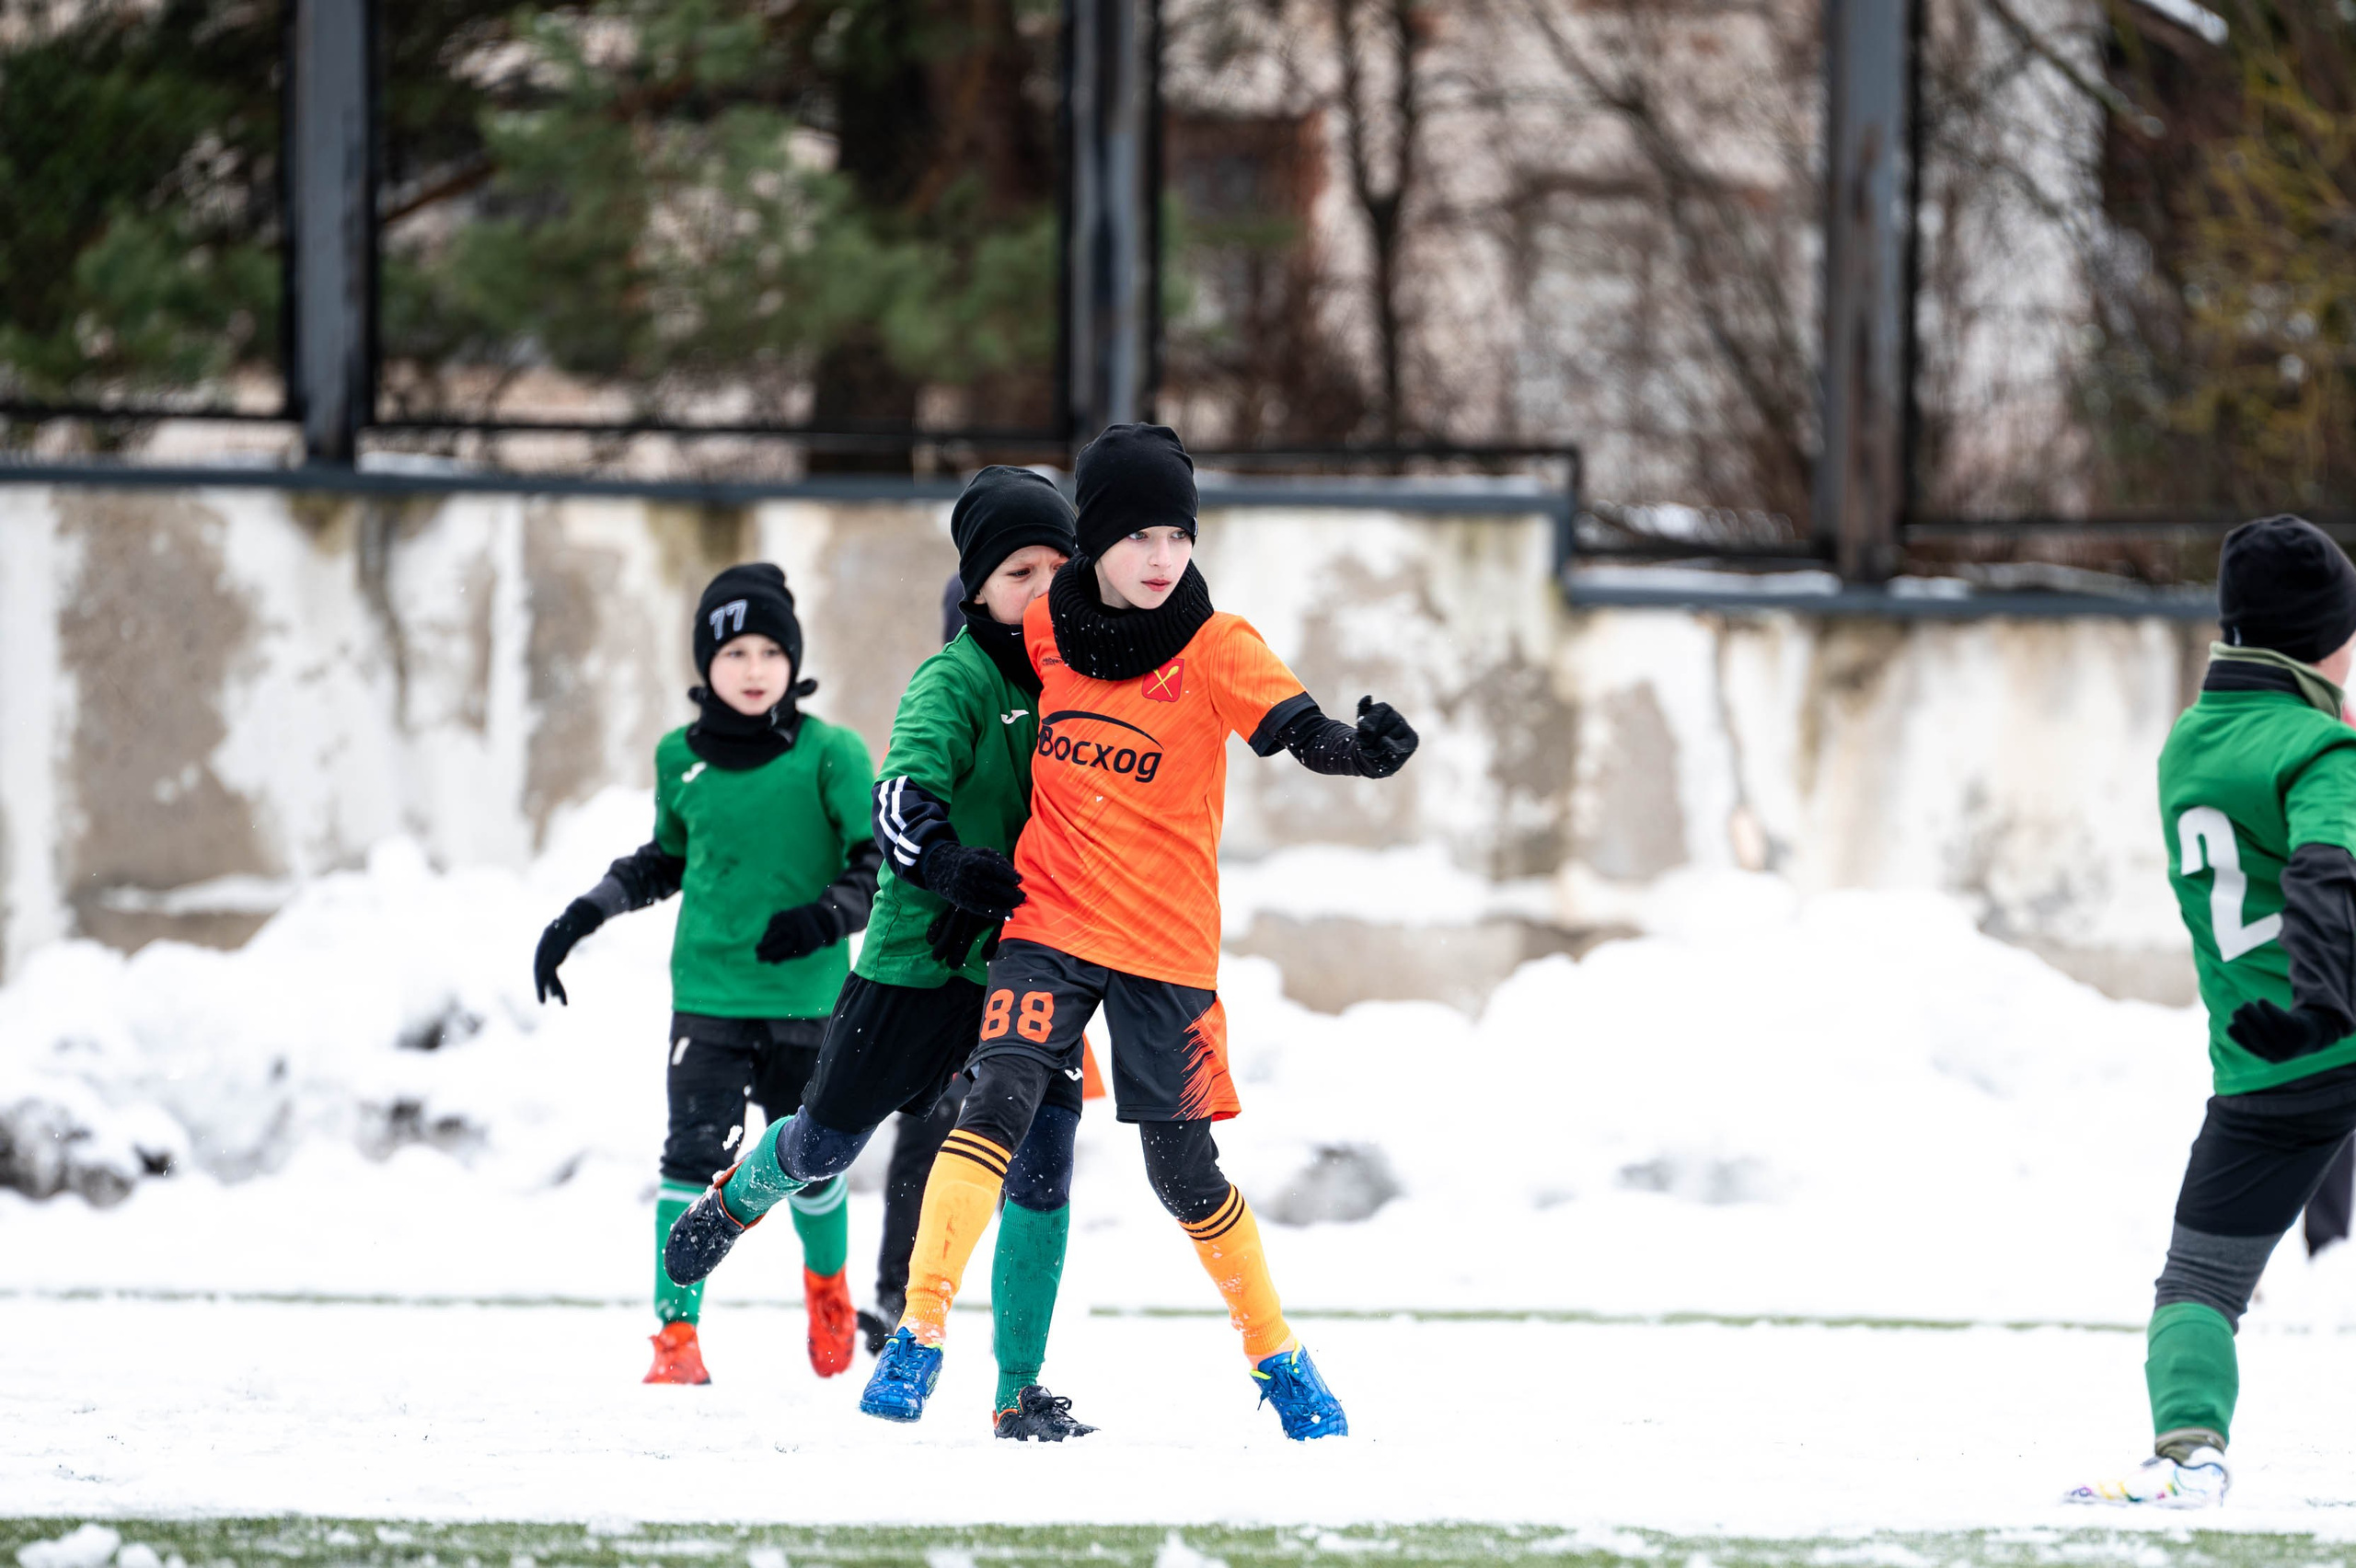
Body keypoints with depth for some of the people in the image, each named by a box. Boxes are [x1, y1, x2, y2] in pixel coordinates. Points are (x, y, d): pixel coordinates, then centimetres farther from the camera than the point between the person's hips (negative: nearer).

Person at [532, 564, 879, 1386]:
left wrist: (828, 916, -22)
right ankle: (677, 1335, -7)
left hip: (805, 997, -1)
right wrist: (585, 914, 14)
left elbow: (878, 862, -4)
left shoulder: (829, 755, -5)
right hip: (708, 993, 1)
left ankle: (826, 1277, 41)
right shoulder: (681, 760, 5)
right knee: (694, 1151, -11)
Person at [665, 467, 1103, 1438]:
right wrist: (945, 861, -48)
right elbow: (905, 792, -30)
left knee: (1042, 1159, -10)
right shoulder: (955, 681, -14)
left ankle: (1020, 1392, -2)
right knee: (829, 1141, 13)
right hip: (920, 958, -3)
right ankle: (737, 1199, 50)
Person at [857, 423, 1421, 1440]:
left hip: (1165, 944, -1)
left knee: (1183, 1167, 5)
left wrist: (1364, 746, -45)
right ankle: (920, 1333, -18)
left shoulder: (1217, 648, -8)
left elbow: (1302, 733, -22)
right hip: (1048, 921, 1)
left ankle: (1277, 1356, 25)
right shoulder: (1043, 629, 0)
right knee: (1000, 1105, -20)